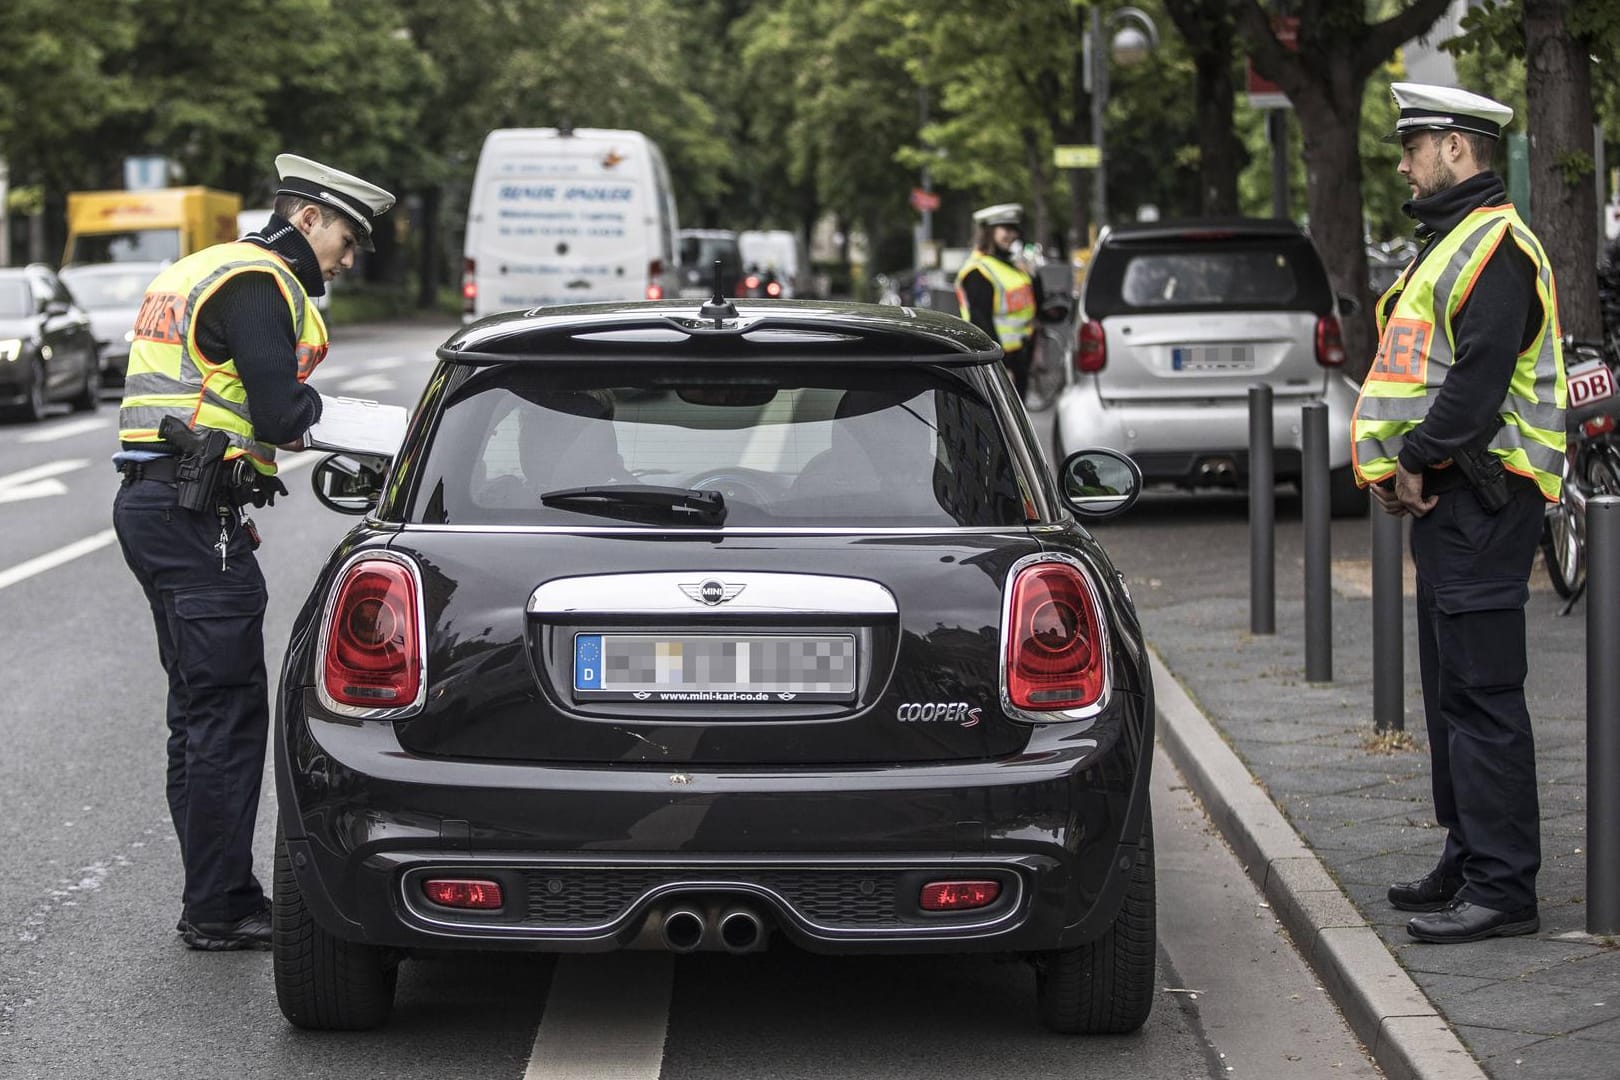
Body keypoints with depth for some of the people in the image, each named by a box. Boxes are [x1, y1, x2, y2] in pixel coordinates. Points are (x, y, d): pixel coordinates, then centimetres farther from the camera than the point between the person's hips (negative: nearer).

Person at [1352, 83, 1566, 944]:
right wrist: (1395, 466, 7)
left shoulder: (1494, 247, -14)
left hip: (1480, 501, -11)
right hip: (1448, 502, 11)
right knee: (1452, 691, 15)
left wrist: (1420, 462, -13)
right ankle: (1470, 863, 24)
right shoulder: (1452, 243, 20)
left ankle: (1501, 888, -9)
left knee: (1481, 694, -10)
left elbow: (1479, 380, -23)